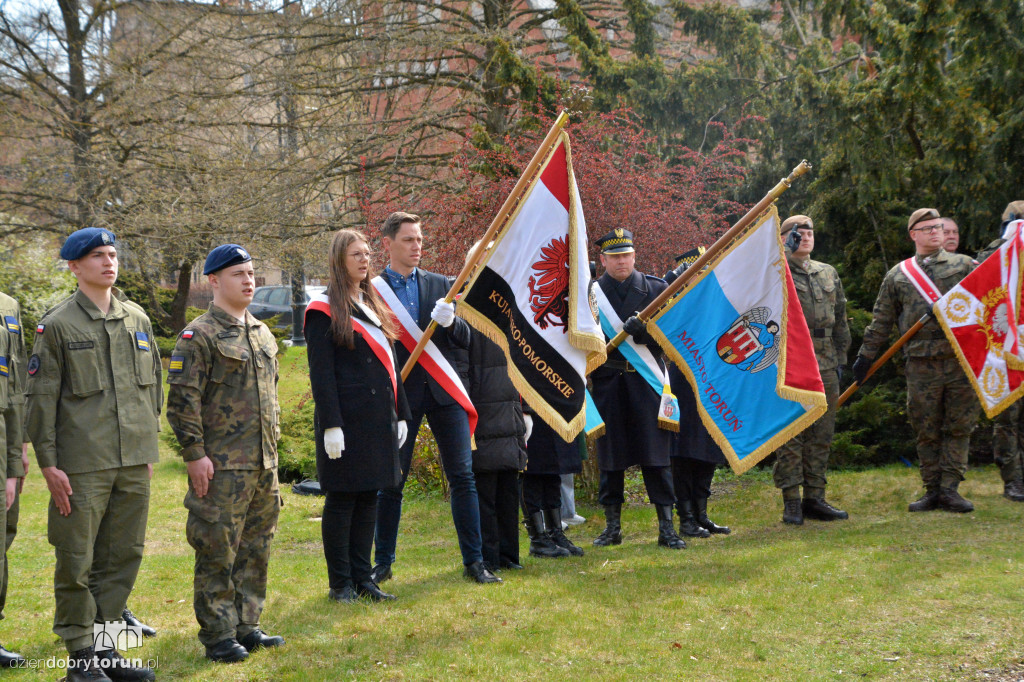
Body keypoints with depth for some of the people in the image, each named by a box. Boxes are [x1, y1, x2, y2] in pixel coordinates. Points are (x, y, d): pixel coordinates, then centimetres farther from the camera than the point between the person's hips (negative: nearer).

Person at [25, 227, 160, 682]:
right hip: (83, 464, -5)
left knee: (123, 557, 8)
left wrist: (150, 448, 16)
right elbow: (41, 397, -5)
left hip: (134, 462, 5)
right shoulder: (57, 324, -3)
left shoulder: (137, 319, 11)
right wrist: (48, 464, -9)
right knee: (77, 560, 0)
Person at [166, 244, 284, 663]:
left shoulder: (262, 334, 15)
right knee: (218, 552, -2)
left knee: (255, 549, 12)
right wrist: (194, 454, -17)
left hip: (264, 463, 8)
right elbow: (182, 400, -13)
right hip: (221, 467, -7)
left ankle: (246, 625, 23)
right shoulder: (199, 337, -9)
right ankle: (218, 636, 5)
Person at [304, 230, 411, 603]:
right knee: (341, 498, -1)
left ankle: (362, 576, 18)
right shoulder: (324, 310, -7)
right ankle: (340, 583, 7)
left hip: (379, 418, 7)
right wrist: (330, 426, -18)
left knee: (369, 496, 10)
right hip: (345, 419, -7)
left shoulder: (374, 304, 16)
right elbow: (320, 373, -12)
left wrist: (400, 414, 14)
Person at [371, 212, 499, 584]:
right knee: (390, 481, 4)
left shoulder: (442, 285, 10)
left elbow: (465, 338, 8)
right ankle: (382, 563, 16)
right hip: (401, 394, -2)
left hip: (444, 390, 2)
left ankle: (474, 561, 5)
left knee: (462, 475, 0)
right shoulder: (374, 290, 2)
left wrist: (450, 322, -14)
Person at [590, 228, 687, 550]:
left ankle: (666, 527, 2)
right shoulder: (590, 294, 6)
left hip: (646, 381, 0)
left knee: (656, 455, -3)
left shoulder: (657, 289, 6)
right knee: (610, 456, 5)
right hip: (607, 384, 1)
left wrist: (643, 331, -16)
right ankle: (612, 526, 15)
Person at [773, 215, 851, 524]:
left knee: (821, 437, 8)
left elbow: (840, 319, 21)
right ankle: (791, 502, -1)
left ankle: (814, 498, 16)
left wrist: (840, 358, 15)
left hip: (825, 367, 6)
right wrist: (787, 251, -18)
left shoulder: (828, 273, 17)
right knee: (790, 436, -4)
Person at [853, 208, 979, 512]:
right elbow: (881, 321, 16)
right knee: (926, 431, 4)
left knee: (959, 427, 1)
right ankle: (932, 491, 13)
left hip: (962, 360, 0)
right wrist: (866, 355, 14)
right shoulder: (897, 275, 12)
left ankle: (950, 489, 7)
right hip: (921, 365, 0)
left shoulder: (964, 265, 10)